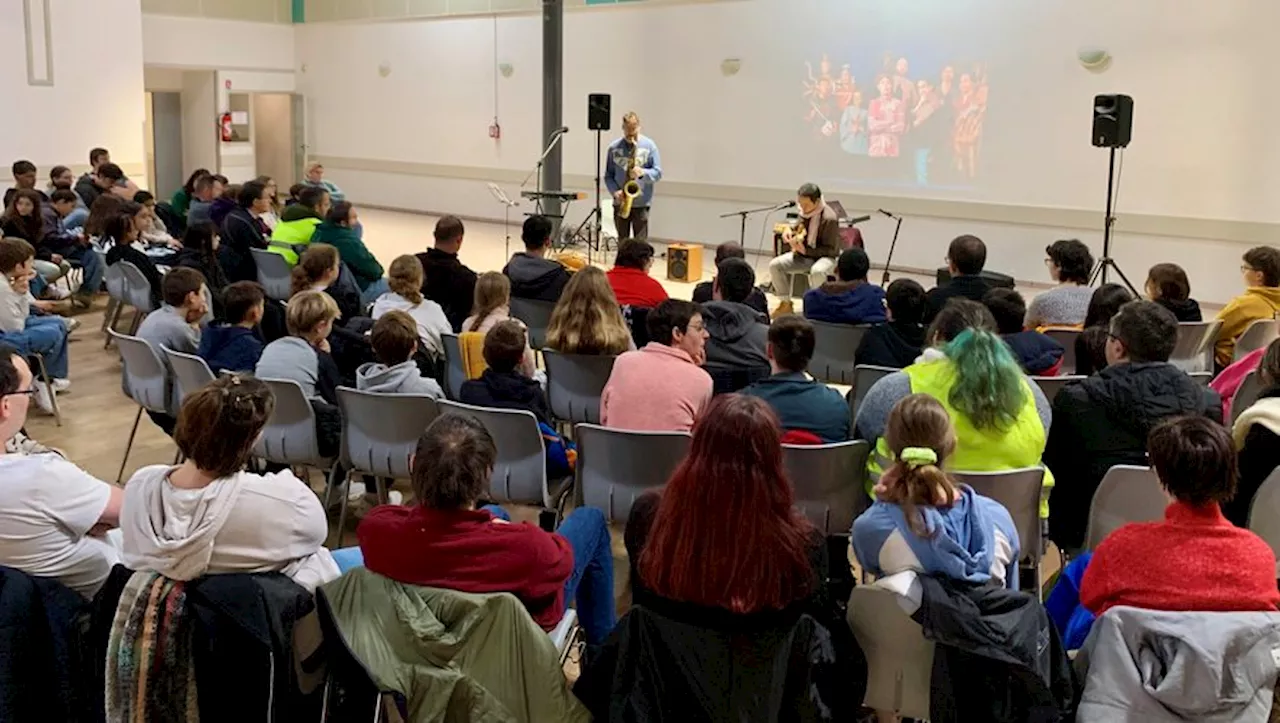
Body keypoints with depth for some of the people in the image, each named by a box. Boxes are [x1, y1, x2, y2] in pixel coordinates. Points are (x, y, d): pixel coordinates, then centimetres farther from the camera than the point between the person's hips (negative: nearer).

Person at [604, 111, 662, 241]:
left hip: (641, 203, -2)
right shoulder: (614, 148, 6)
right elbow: (608, 176, 9)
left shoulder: (649, 145, 1)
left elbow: (658, 172, 0)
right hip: (620, 203, 2)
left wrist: (643, 173, -20)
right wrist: (615, 191, -10)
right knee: (622, 242, 8)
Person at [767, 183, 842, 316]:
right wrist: (789, 231, -8)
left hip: (825, 257, -7)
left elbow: (830, 250, -18)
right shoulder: (805, 213, -3)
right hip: (804, 253, 7)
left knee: (817, 271, -42)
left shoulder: (829, 219, -22)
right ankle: (786, 304, 2)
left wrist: (806, 250, -27)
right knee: (775, 265, -12)